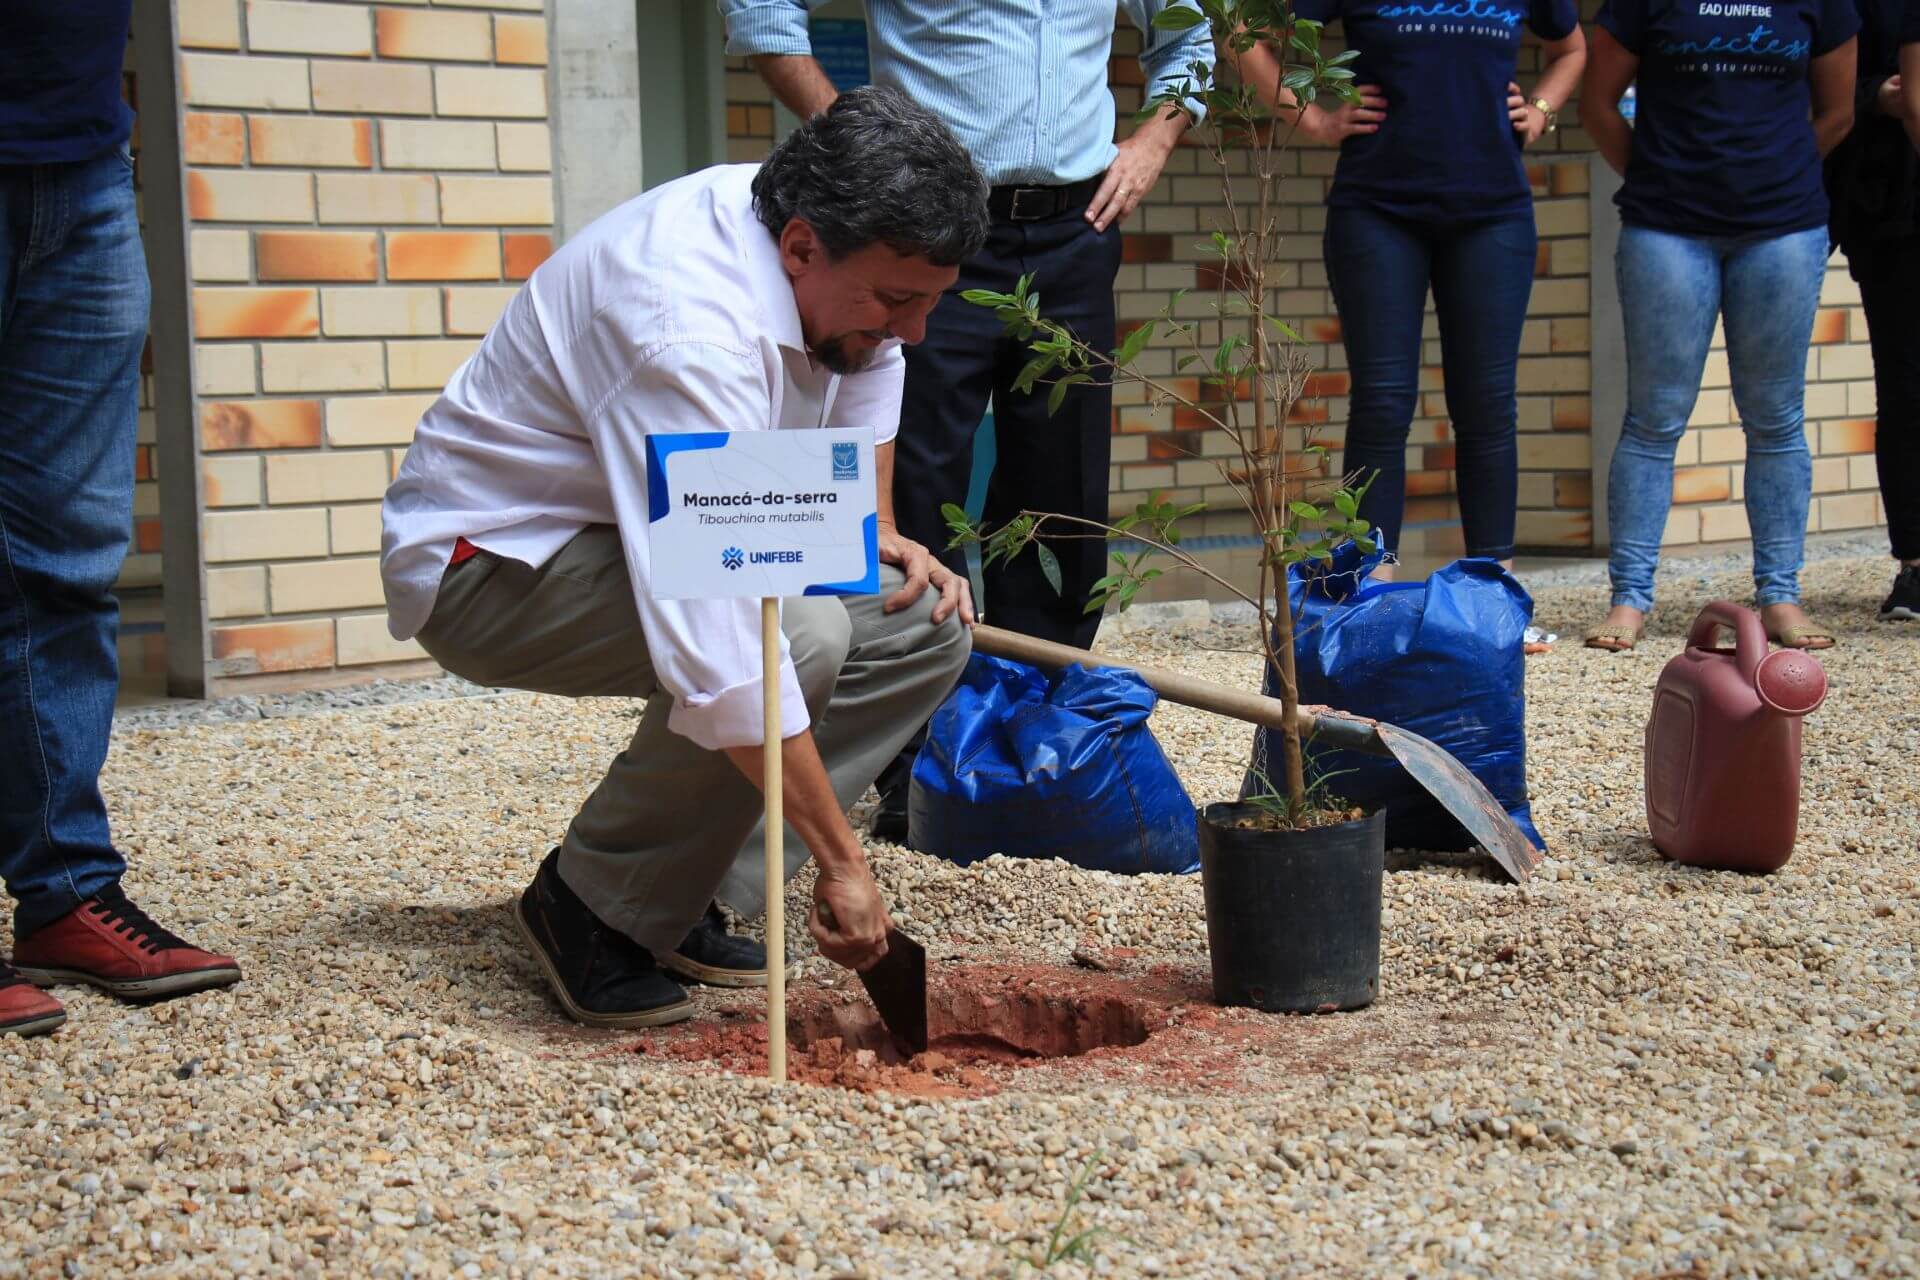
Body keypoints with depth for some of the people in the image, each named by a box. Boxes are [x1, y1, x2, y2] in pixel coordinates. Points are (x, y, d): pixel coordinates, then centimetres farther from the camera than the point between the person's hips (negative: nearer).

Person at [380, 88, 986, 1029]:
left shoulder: (828, 245, -8)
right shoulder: (690, 340, -36)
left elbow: (865, 365, 19)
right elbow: (724, 646, -41)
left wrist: (873, 533, 4)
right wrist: (841, 863, -37)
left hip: (661, 529, 9)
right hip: (495, 559, -9)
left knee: (927, 626, -7)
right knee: (796, 633, -34)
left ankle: (683, 897, 0)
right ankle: (595, 906, -13)